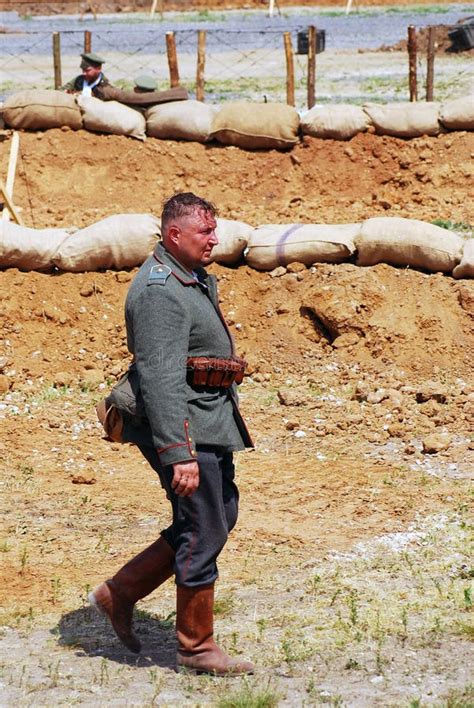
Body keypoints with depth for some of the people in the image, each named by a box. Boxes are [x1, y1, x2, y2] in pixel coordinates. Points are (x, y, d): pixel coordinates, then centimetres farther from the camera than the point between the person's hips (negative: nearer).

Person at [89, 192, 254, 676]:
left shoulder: (195, 280, 14)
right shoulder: (159, 292, -19)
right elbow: (161, 380, -25)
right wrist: (179, 454, -29)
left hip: (211, 426, 10)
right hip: (186, 430, -10)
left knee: (219, 517, 16)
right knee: (203, 532, -3)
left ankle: (121, 592, 23)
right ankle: (196, 648, 9)